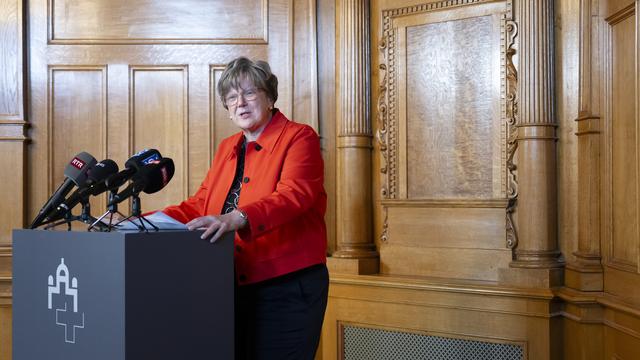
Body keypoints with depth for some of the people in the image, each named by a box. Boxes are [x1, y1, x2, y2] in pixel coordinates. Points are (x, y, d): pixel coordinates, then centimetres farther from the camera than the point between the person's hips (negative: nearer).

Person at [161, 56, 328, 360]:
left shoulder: (298, 138, -5)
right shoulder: (227, 148, 17)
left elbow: (294, 195, -23)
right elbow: (199, 206, 14)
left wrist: (237, 218, -39)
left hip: (288, 289, -6)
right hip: (234, 289, 6)